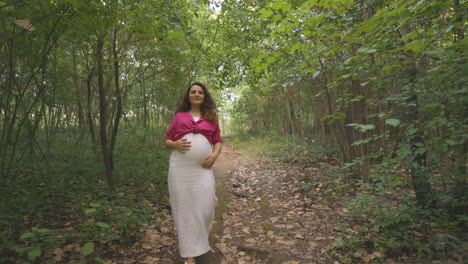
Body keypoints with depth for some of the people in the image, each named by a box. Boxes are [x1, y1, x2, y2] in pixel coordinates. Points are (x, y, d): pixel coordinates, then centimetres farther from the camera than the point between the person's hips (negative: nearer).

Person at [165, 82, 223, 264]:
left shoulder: (211, 118, 13)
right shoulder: (179, 116, 11)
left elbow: (218, 141, 13)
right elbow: (167, 141, 12)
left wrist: (215, 154, -7)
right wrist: (175, 144, -10)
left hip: (203, 168, 1)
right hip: (180, 167, 0)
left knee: (205, 206, -3)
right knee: (184, 207, 2)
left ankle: (199, 239, 30)